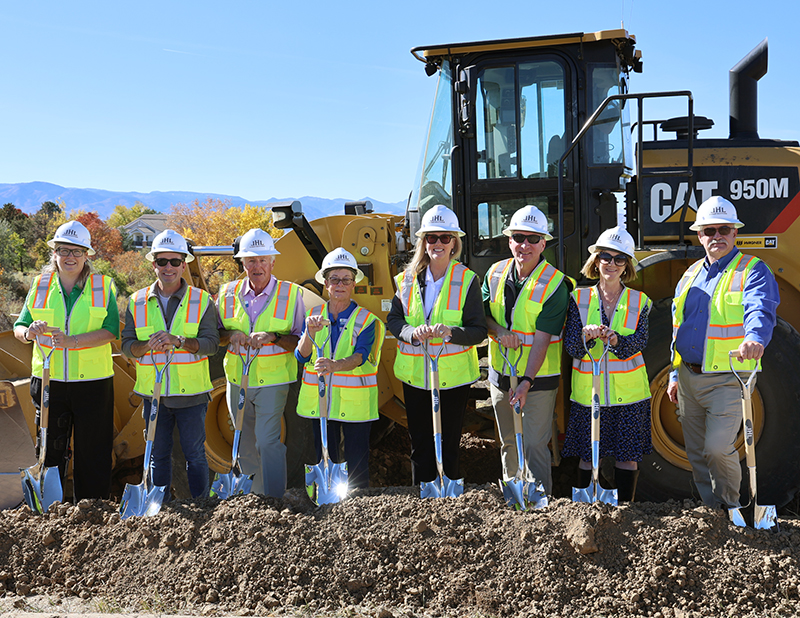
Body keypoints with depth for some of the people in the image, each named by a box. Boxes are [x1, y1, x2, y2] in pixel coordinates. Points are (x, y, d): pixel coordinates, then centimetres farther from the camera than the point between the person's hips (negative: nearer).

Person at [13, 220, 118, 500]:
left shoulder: (103, 286, 2)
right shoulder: (41, 286, 9)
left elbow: (111, 331, -10)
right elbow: (19, 328, 8)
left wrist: (71, 341, -23)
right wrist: (29, 332, -17)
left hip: (92, 382, -2)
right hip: (49, 381, 2)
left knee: (93, 451, 4)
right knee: (49, 449, 7)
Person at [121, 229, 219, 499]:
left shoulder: (202, 300, 0)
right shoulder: (137, 302, 7)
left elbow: (211, 343, -9)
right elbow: (127, 346, 4)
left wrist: (179, 341, -25)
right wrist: (148, 345, -18)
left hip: (190, 393, -2)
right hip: (153, 394, 2)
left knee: (195, 454, 4)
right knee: (158, 455, 11)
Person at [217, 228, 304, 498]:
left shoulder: (291, 294, -5)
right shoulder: (228, 293, 4)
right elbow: (213, 335, 12)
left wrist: (273, 337, -20)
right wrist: (231, 335, -10)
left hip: (273, 381, -4)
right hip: (237, 381, 4)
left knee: (267, 442, -12)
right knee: (244, 445, 14)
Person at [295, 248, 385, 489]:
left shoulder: (366, 320, -3)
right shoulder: (313, 315, 6)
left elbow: (360, 356, -19)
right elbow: (302, 356, -5)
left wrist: (334, 365, -38)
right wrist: (310, 332, -24)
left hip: (355, 403, -3)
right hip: (320, 401, 3)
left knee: (356, 464, 3)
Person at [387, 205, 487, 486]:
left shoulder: (467, 280, -4)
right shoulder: (408, 279, 5)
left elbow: (479, 331, -7)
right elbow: (393, 319, 6)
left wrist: (450, 332, -26)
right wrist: (412, 332, -15)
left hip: (453, 377, -3)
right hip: (415, 376, 3)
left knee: (448, 446, 6)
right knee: (419, 444, 12)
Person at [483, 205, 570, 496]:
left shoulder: (555, 284, -14)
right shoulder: (495, 273, 2)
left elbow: (542, 338, -19)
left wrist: (527, 381, -25)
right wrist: (498, 331, -13)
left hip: (538, 377, -5)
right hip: (500, 374, 5)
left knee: (534, 445, -6)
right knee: (508, 443, 17)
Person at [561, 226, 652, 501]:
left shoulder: (639, 302, 4)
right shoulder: (579, 298, 2)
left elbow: (640, 342, -11)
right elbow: (571, 348, -5)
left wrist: (615, 340, -31)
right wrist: (587, 336, -26)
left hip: (628, 392, 0)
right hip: (587, 390, 0)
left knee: (628, 455, 5)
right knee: (587, 456, 5)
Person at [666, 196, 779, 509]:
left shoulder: (753, 270, -4)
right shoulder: (691, 274, 15)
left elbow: (760, 310, -24)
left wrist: (754, 338, -46)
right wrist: (675, 374, 17)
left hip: (727, 378, -6)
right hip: (688, 377, 6)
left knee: (718, 448, -13)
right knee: (697, 455, 12)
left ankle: (730, 506, 13)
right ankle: (712, 510, 29)